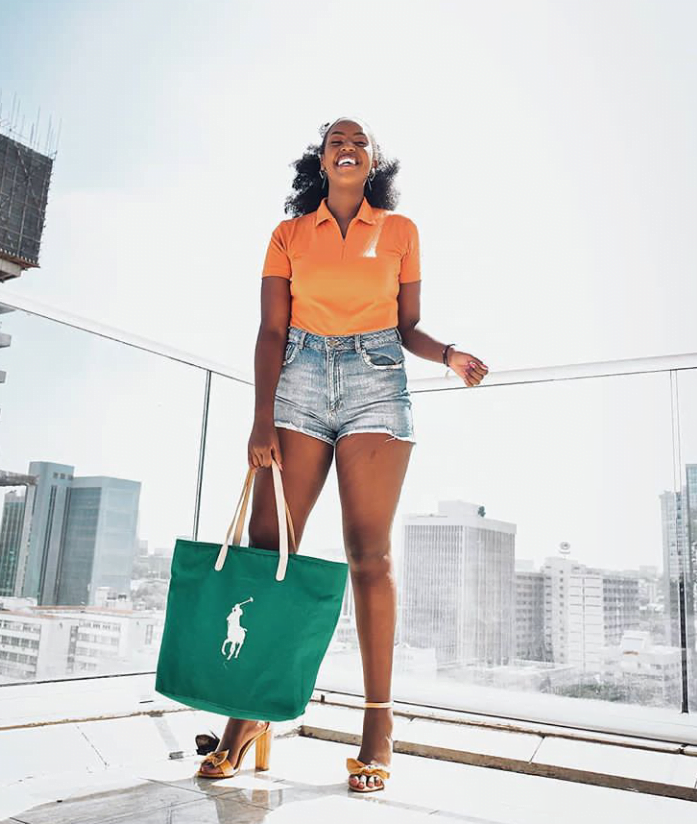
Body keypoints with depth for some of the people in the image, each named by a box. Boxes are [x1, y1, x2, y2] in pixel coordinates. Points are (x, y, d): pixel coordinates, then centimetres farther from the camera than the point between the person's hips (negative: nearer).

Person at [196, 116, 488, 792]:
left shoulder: (399, 230, 14)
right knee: (266, 545, -7)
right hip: (301, 380, 1)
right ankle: (249, 711, 4)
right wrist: (263, 419, -7)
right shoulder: (289, 234, 14)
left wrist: (448, 355, -9)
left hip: (376, 382, -1)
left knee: (369, 551, -7)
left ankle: (378, 723, 2)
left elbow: (408, 326, 13)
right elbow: (272, 332, 4)